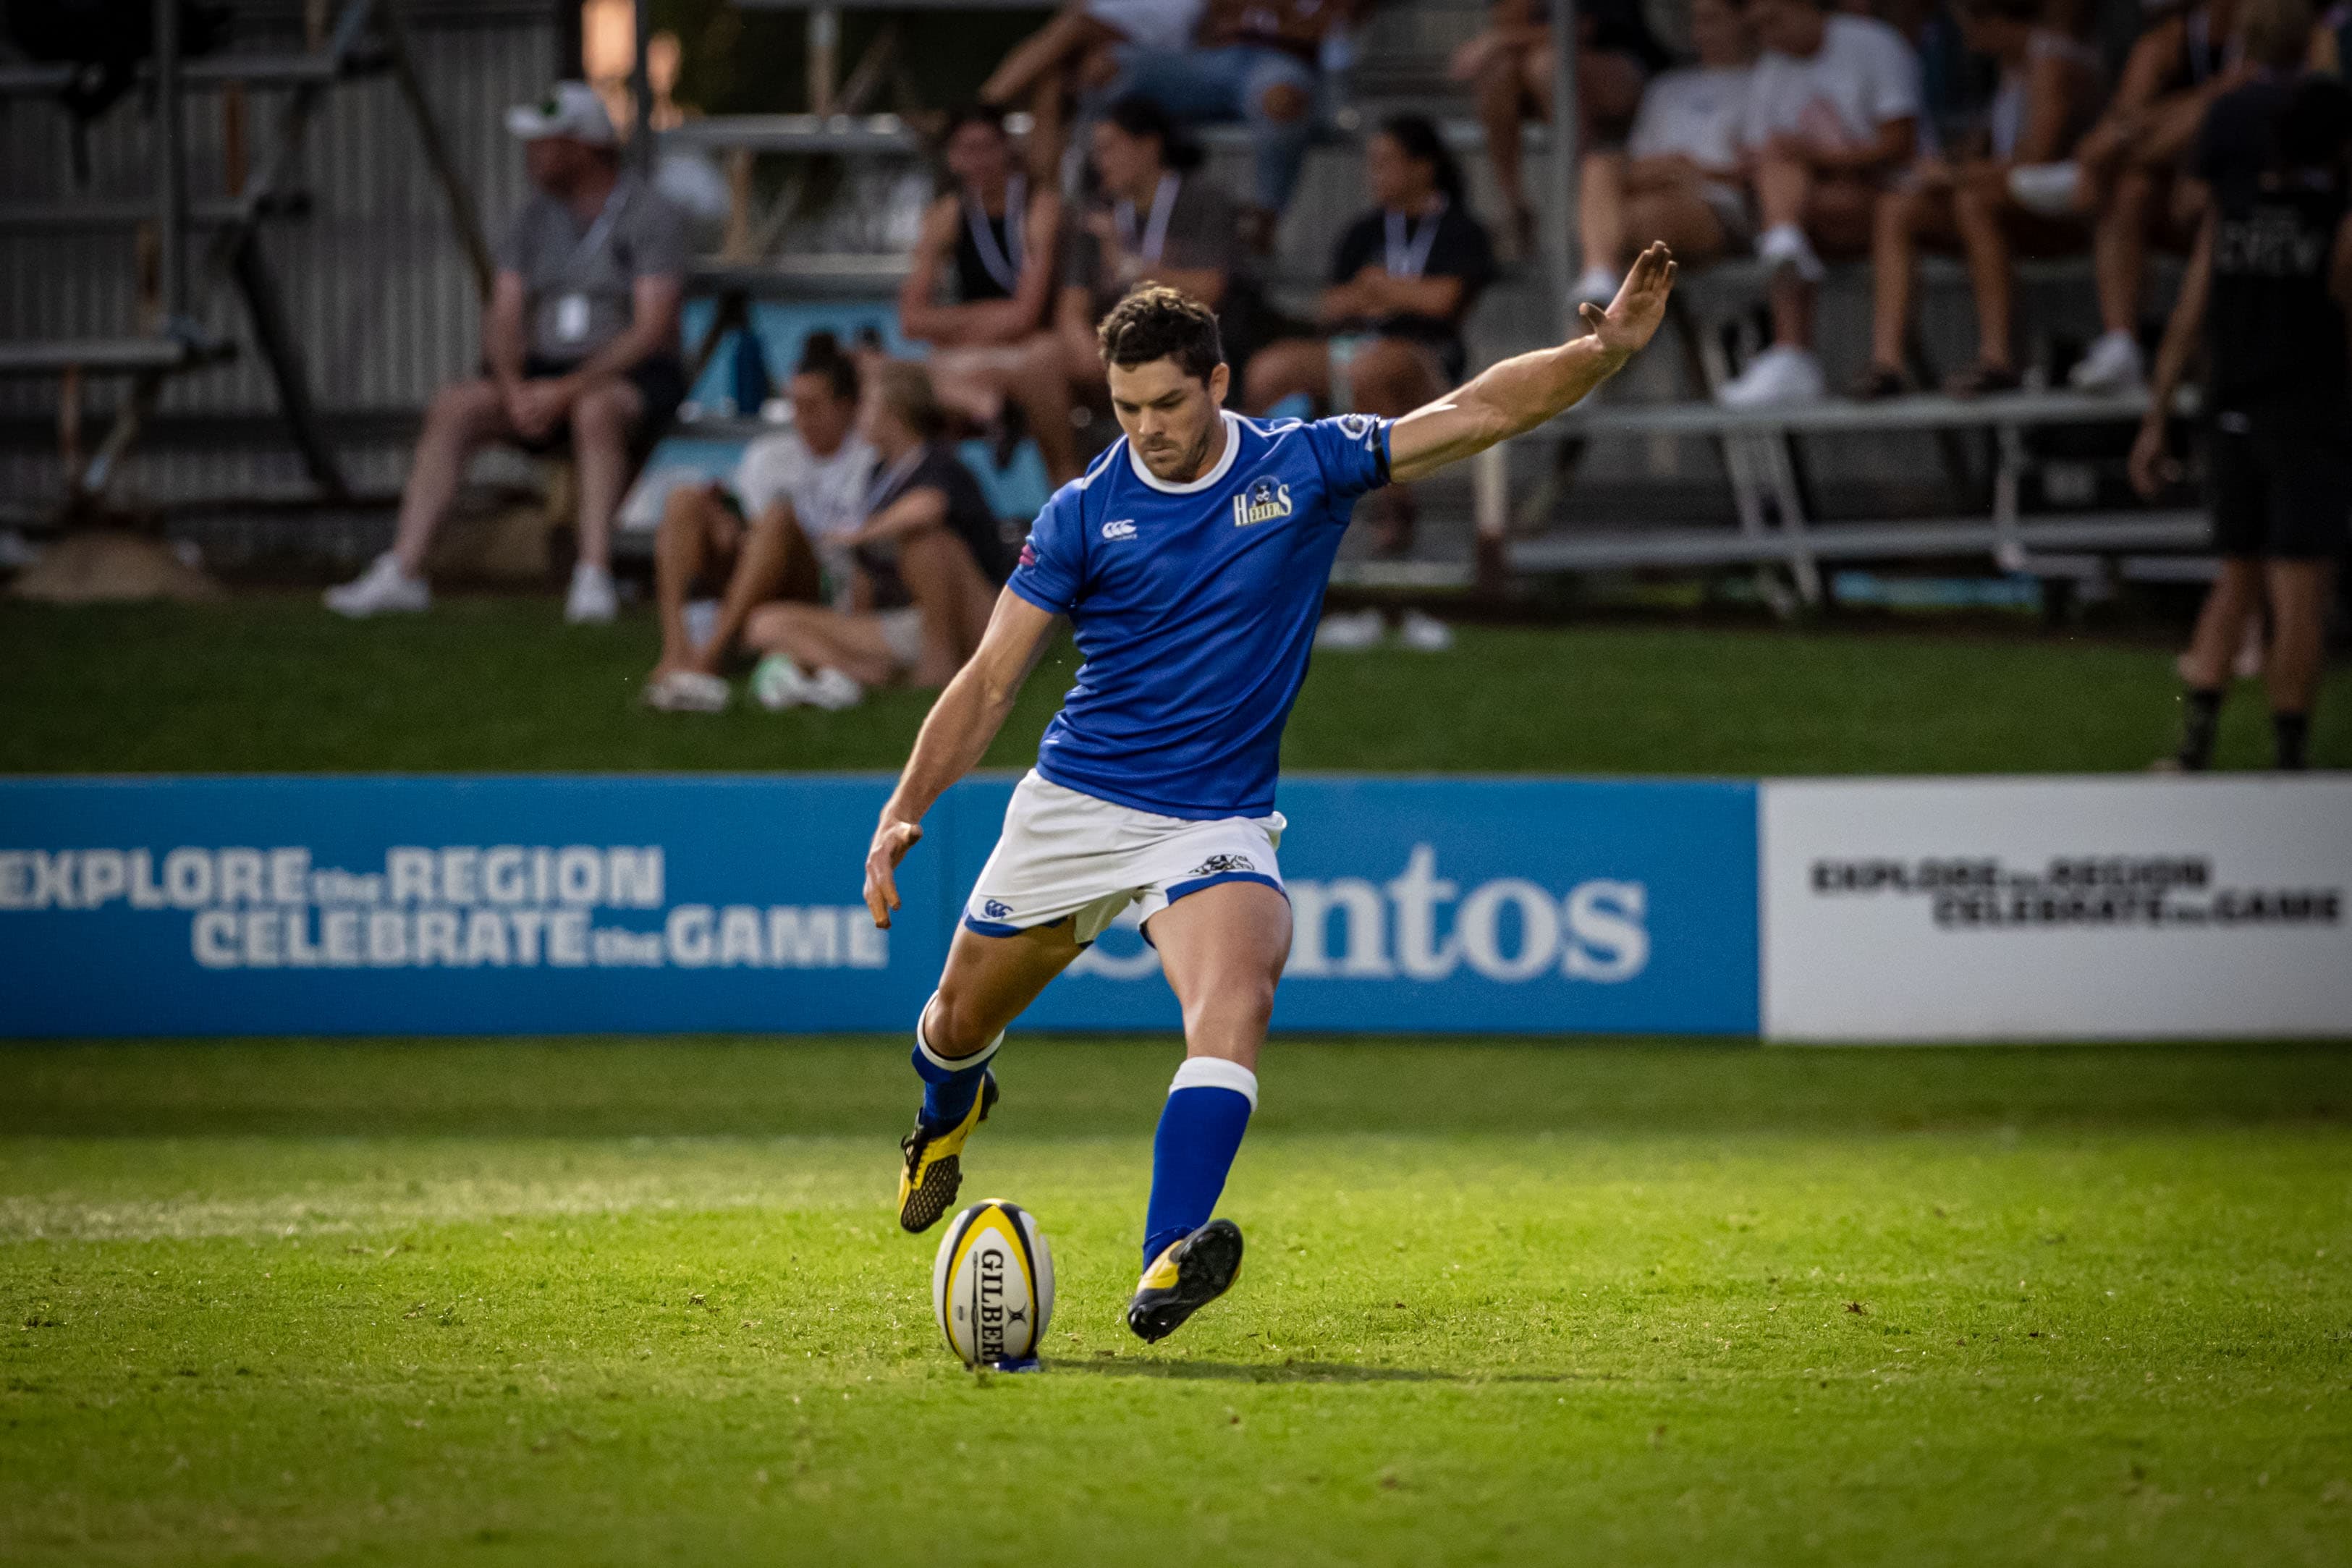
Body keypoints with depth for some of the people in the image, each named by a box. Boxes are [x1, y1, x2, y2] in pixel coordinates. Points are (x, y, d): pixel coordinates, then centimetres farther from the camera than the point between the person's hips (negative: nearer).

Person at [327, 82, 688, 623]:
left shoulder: (651, 216, -9)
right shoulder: (537, 216, 10)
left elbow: (652, 330, -17)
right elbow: (504, 318, 6)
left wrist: (567, 391, -26)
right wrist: (514, 388, -15)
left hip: (633, 376, -6)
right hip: (547, 374, 6)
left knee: (595, 409, -40)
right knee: (452, 406, -19)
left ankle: (594, 576, -42)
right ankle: (403, 570, -23)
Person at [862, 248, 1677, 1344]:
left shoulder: (1304, 467, -4)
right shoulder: (1084, 514, -5)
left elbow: (1480, 411, -4)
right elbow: (991, 679, -2)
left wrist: (1608, 349, -18)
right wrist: (904, 811, -12)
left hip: (1214, 822, -1)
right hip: (1073, 803, 1)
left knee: (1237, 1000, -30)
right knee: (963, 1018, 16)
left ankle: (1167, 1267, -42)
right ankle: (949, 1114, 56)